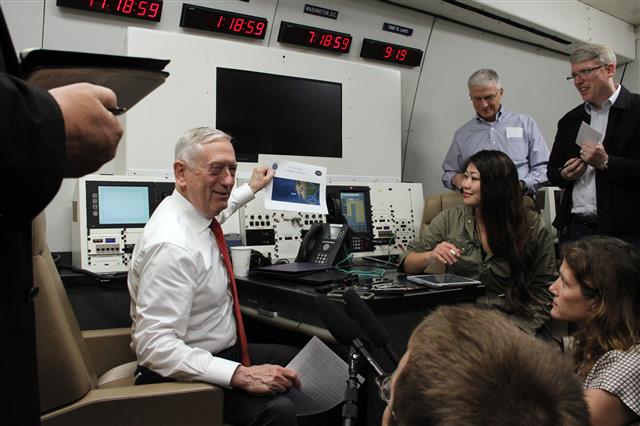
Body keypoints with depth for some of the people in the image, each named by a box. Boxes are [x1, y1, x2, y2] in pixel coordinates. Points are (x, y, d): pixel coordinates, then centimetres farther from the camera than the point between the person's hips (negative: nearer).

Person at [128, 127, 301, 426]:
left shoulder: (197, 211, 1)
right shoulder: (171, 246, -28)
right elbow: (154, 345, -31)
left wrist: (251, 188, 38)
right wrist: (239, 375, -35)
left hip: (221, 351, 10)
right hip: (182, 375, -10)